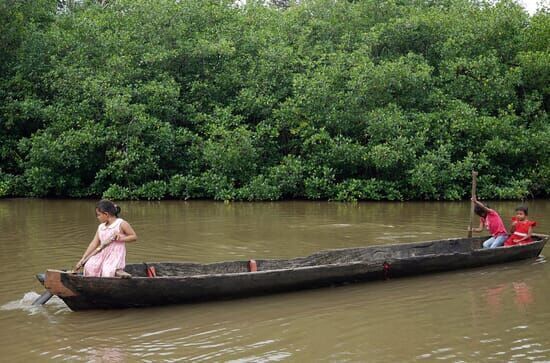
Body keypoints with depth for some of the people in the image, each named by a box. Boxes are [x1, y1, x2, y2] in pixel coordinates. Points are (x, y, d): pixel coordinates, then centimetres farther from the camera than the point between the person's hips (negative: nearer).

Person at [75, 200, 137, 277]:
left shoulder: (121, 224, -3)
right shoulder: (101, 227, 14)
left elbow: (134, 237, -1)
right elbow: (94, 244, 13)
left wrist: (121, 238, -16)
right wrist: (82, 259, 8)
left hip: (116, 255, -5)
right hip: (102, 254, 5)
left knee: (107, 272, -31)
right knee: (89, 266, -22)